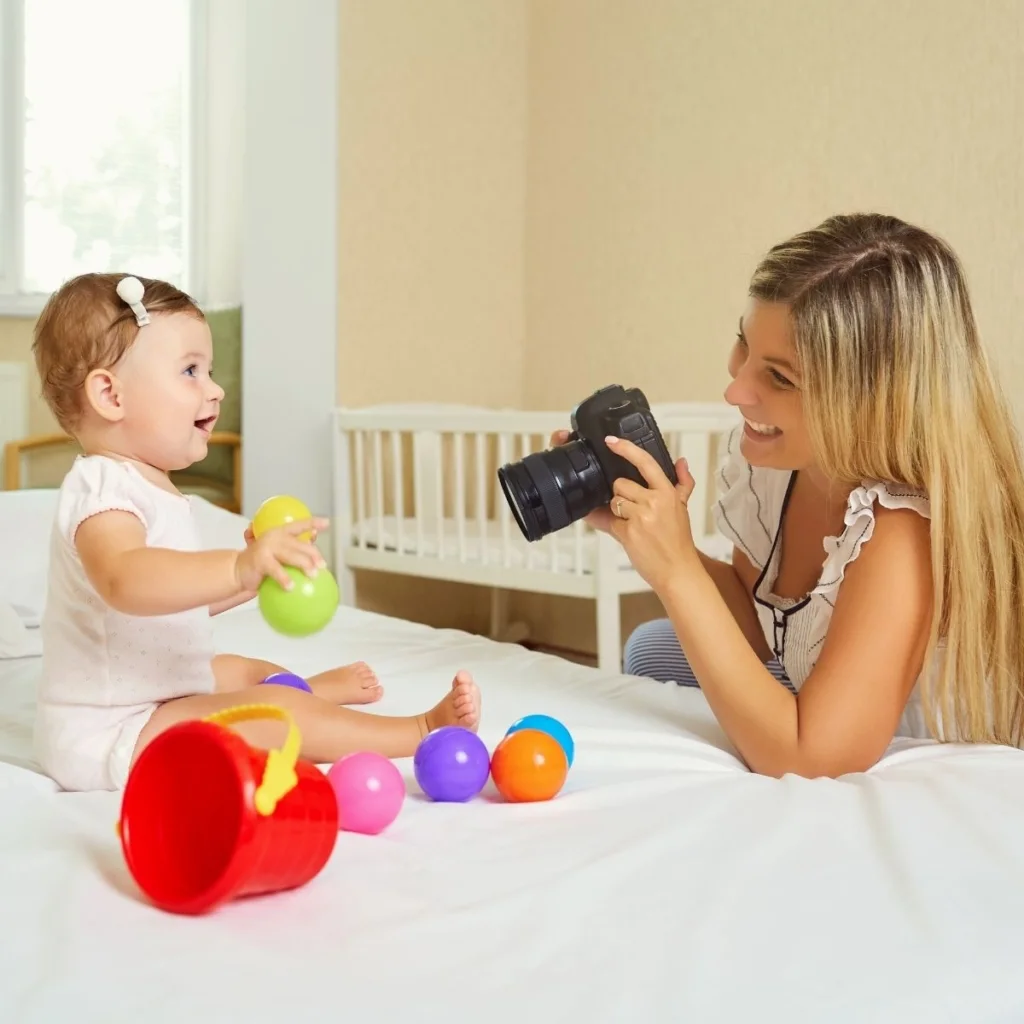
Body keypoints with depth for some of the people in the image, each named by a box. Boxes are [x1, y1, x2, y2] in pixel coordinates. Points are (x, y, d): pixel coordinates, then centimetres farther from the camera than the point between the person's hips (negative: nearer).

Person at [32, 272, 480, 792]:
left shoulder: (145, 484, 12)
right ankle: (421, 729, -14)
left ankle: (317, 688, 58)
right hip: (107, 735, -11)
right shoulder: (102, 488, -23)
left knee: (243, 670, 28)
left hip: (150, 701, 11)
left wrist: (258, 570, 11)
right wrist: (238, 567, -58)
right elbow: (125, 580, -46)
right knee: (274, 713, -23)